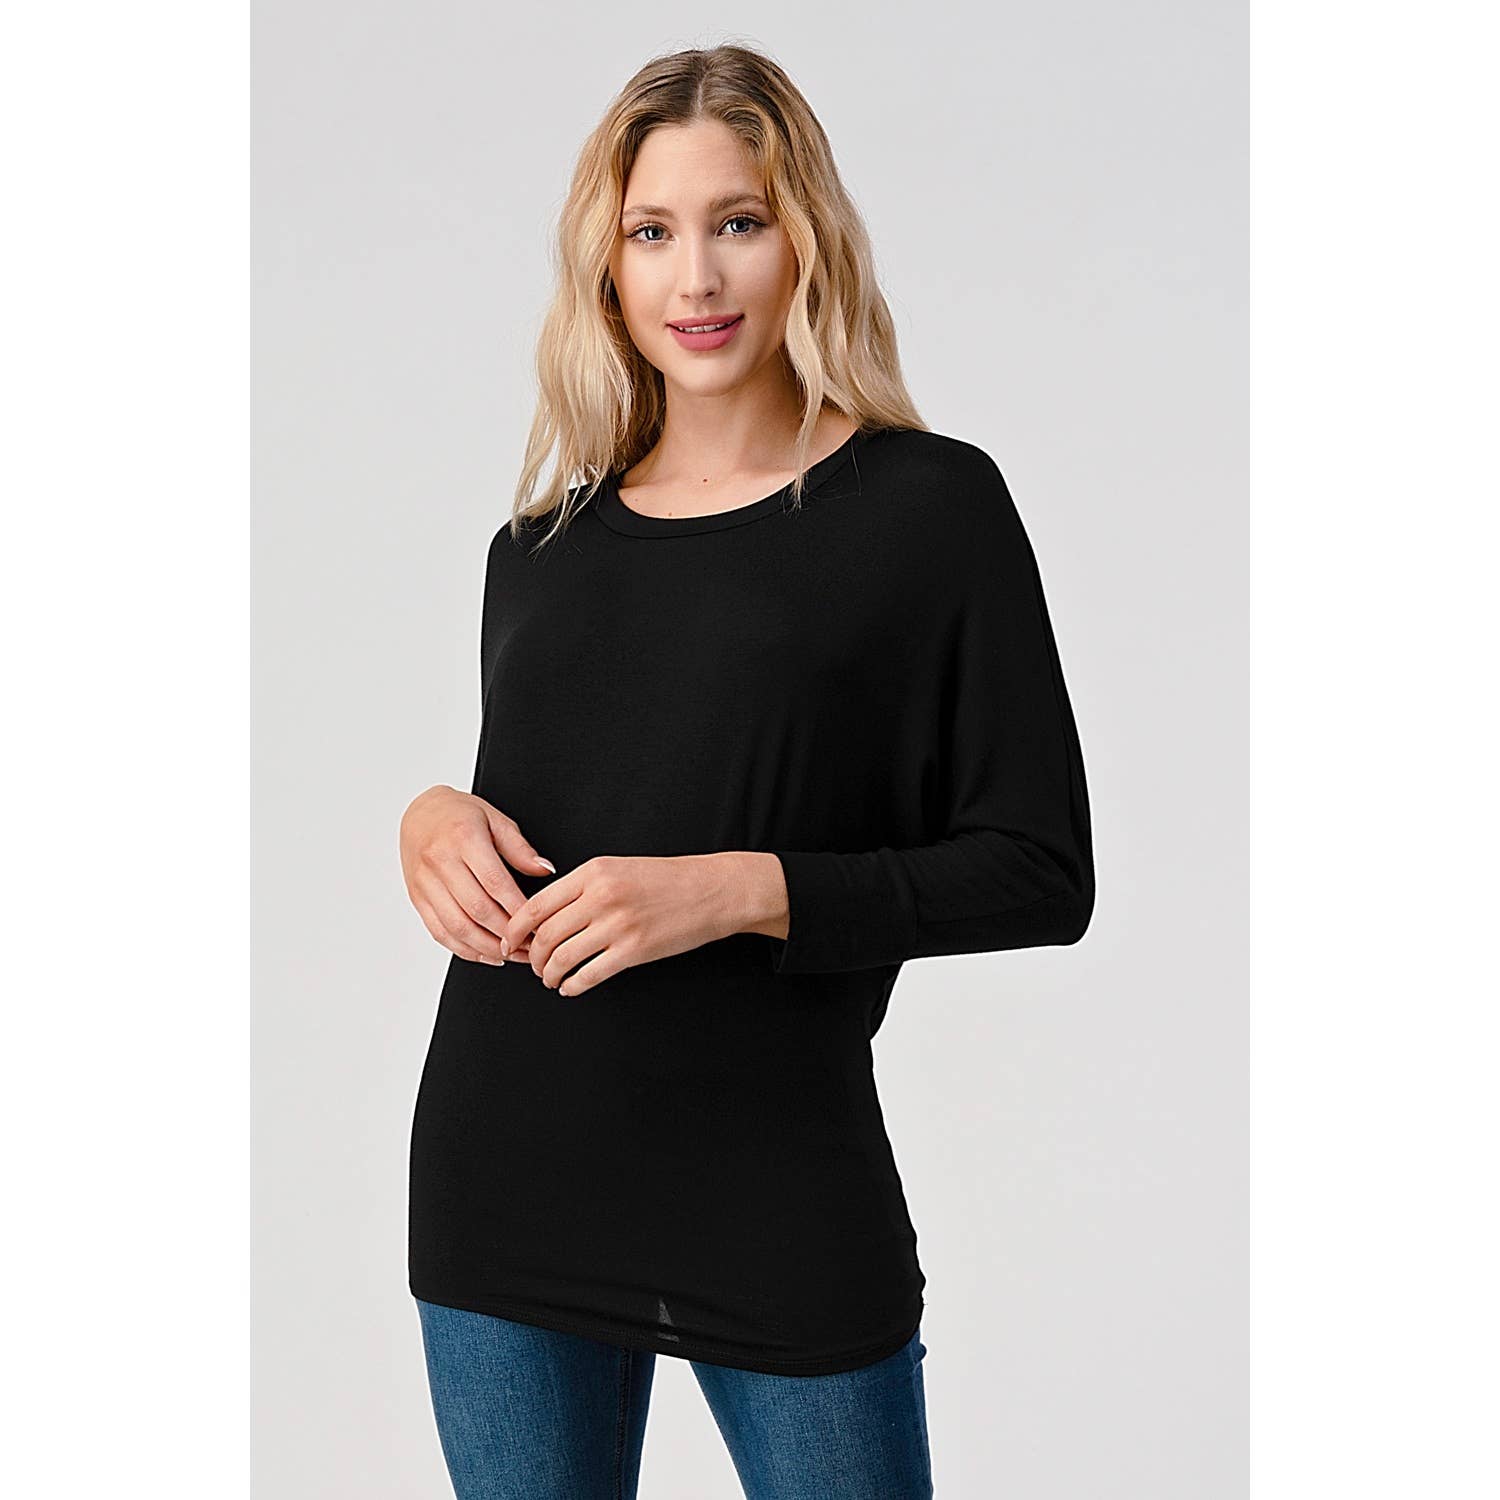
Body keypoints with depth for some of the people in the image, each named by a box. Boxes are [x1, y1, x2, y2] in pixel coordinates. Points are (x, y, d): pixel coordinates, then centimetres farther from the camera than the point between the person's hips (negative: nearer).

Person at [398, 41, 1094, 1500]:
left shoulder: (929, 505, -5)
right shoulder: (540, 546, 8)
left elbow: (1042, 872, -8)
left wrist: (749, 889, -19)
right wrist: (431, 818, -4)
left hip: (781, 1201, -4)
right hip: (506, 1174, 4)